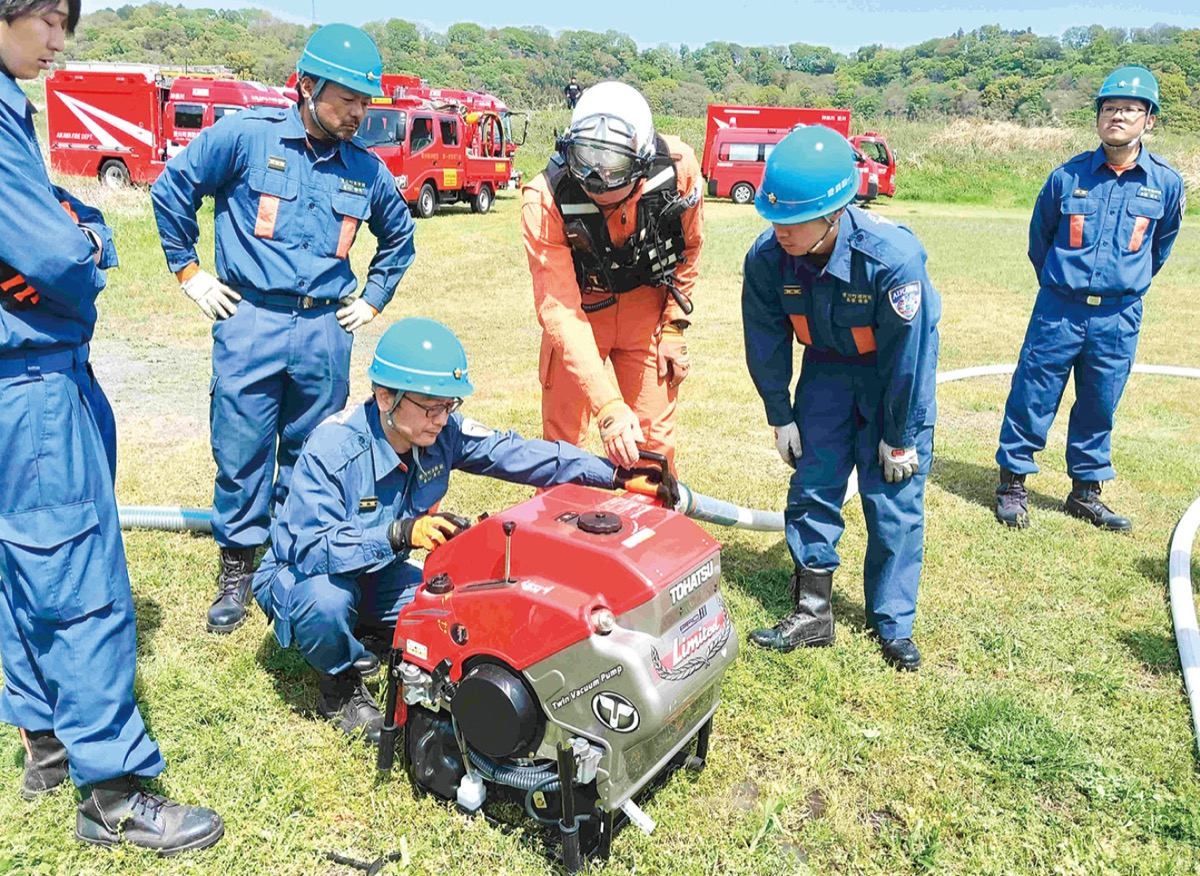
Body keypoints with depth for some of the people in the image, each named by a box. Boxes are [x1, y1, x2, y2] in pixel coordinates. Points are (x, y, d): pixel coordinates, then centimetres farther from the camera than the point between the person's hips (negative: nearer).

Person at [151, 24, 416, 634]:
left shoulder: (365, 168, 10)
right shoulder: (247, 136, -2)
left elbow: (398, 235, 26)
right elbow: (171, 188, 5)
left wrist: (374, 298, 18)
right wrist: (188, 271, 4)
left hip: (326, 329, 3)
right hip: (250, 320, -2)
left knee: (312, 455, 9)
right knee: (240, 449, 1)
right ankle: (238, 564, 17)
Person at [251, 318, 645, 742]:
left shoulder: (443, 434, -16)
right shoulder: (332, 448, -31)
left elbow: (517, 452, -17)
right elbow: (311, 549, -35)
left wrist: (614, 473, -25)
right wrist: (399, 535, -46)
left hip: (379, 571, 4)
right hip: (303, 574, -4)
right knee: (328, 600, -38)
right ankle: (340, 686, -5)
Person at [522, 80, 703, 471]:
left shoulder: (679, 168, -23)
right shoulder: (545, 203, -30)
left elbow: (689, 246, -1)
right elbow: (559, 312, -32)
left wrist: (674, 328, -3)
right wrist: (608, 407, -39)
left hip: (646, 304, 2)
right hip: (578, 306, -1)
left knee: (654, 442, 2)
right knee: (561, 441, 2)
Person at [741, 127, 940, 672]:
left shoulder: (893, 257, -35)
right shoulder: (767, 258, -24)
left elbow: (906, 355, -23)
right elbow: (766, 342, -7)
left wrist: (900, 439, -14)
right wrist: (780, 417, 0)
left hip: (896, 373, -3)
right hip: (827, 367, 3)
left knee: (893, 497, -1)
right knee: (812, 485, 1)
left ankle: (893, 624, 14)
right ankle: (812, 612, 13)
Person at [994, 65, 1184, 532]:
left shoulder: (1166, 183, -1)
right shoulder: (1068, 176, -4)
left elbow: (1160, 245, 17)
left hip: (1119, 319, 1)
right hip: (1059, 310, -1)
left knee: (1099, 407, 11)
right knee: (1031, 399, 1)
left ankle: (1086, 492, 26)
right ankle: (1012, 484, 15)